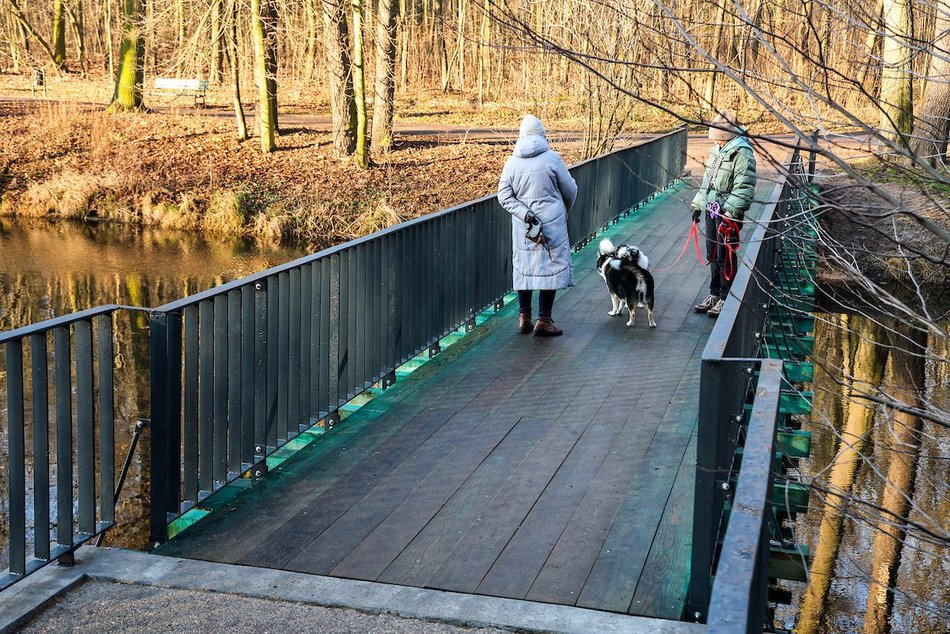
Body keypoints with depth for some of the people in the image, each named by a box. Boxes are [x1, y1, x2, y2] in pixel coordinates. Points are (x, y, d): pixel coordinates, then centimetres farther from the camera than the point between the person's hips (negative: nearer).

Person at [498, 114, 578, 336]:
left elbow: (504, 195, -5)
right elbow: (570, 190, -1)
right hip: (552, 224, -4)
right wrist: (564, 209, 18)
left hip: (523, 227, 4)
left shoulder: (512, 162, 0)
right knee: (551, 268, 3)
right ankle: (543, 320, 3)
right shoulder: (552, 158, -9)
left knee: (524, 268, 14)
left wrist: (524, 213, -10)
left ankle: (524, 318, 18)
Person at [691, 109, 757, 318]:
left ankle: (726, 298, 7)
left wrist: (730, 213, -23)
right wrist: (698, 204, 21)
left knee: (725, 257, -3)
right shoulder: (717, 150, 13)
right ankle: (714, 294, 25)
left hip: (728, 214, -9)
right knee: (713, 255, 15)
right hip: (712, 210, 9)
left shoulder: (741, 153, -15)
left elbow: (743, 188, -20)